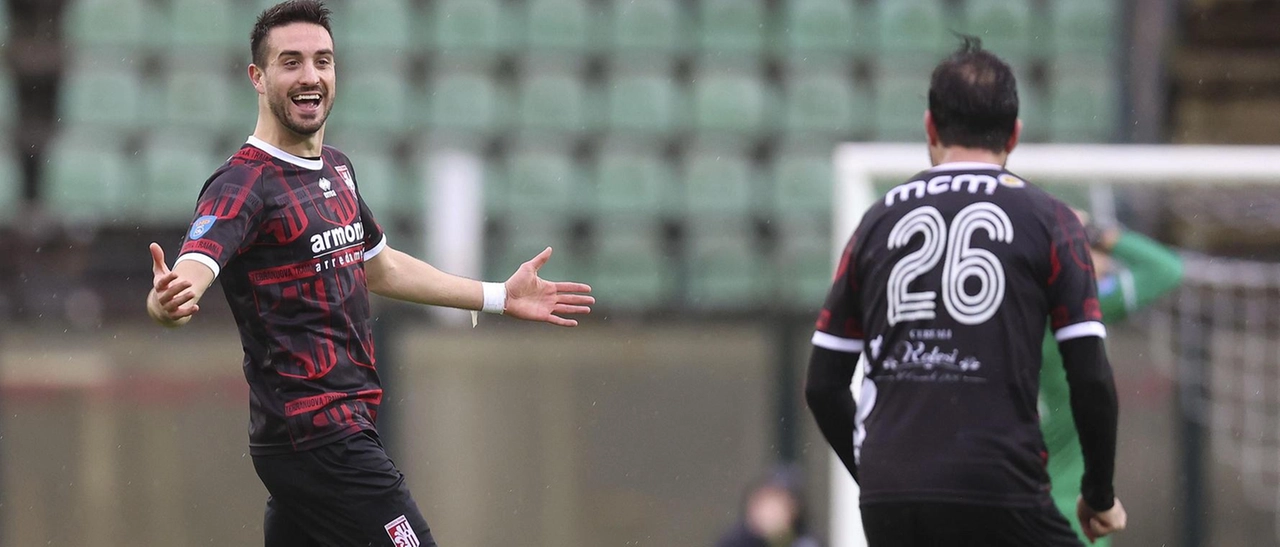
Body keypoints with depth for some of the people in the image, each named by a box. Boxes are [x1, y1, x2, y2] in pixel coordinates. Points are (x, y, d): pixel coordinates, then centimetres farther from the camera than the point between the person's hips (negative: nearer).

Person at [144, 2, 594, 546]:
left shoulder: (337, 169, 15)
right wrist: (168, 301, -55)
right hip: (320, 435, -9)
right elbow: (194, 264, -31)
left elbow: (380, 268, 30)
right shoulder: (244, 185, -14)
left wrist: (500, 297, 32)